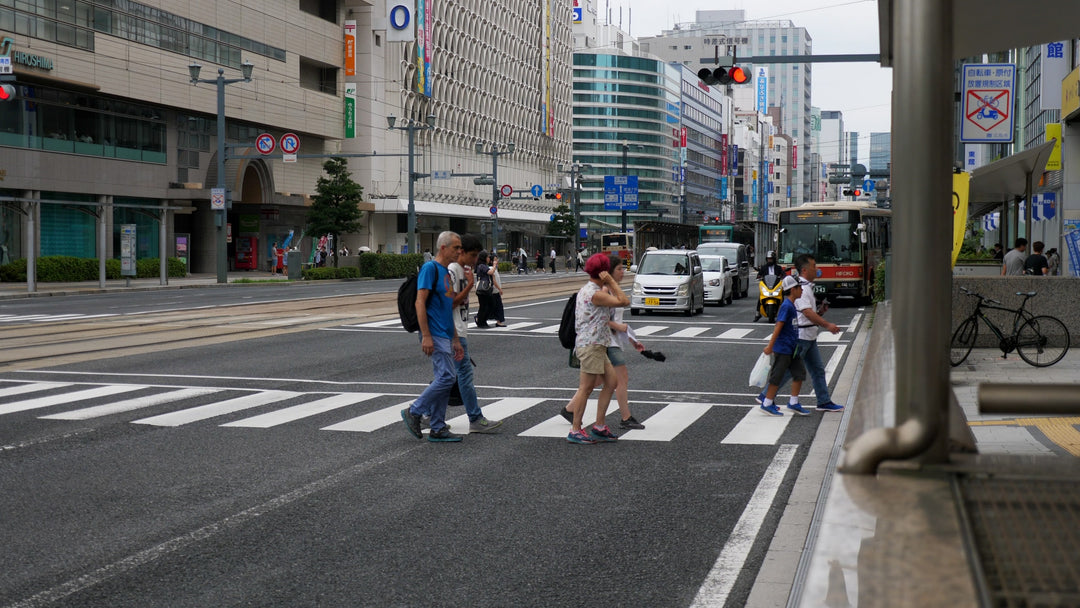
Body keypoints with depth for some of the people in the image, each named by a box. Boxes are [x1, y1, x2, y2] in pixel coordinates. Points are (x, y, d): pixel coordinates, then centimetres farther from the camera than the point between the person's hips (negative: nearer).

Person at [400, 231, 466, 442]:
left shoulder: (446, 272, 19)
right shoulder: (430, 268, -10)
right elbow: (420, 302, -17)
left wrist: (456, 340, 21)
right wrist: (426, 336, -22)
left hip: (445, 336, 10)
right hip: (434, 336, -10)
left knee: (444, 379, 8)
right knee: (447, 377, -13)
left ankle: (438, 429, 13)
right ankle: (413, 412, -2)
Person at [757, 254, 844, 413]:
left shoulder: (807, 287, 15)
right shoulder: (801, 288, -18)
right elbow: (807, 312, -27)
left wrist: (820, 310, 5)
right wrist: (827, 325, -27)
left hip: (809, 337, 10)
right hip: (800, 336, -10)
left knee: (818, 369, 11)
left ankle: (824, 401, 17)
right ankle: (765, 396, 7)